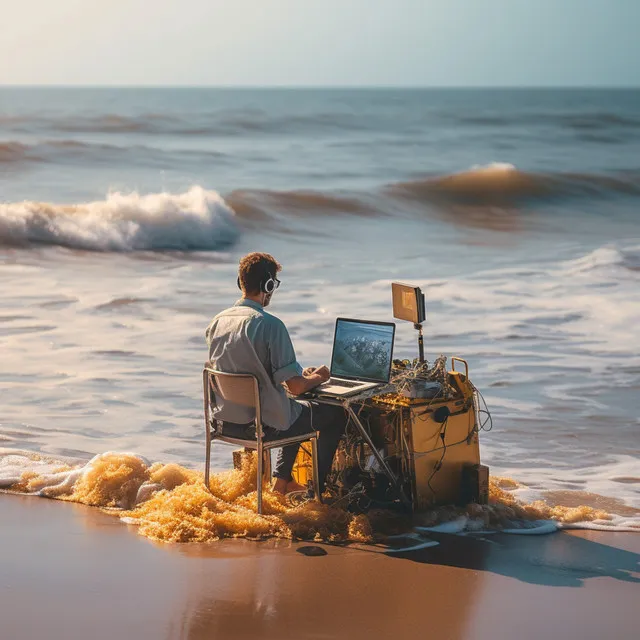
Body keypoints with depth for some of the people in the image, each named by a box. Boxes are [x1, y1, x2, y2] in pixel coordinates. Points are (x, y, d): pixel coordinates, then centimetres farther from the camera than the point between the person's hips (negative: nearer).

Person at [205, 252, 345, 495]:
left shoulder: (217, 321, 0)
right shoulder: (271, 325, -23)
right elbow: (295, 386, -23)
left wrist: (303, 374, 20)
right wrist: (317, 377, 1)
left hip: (226, 420, 7)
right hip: (264, 425, -7)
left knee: (297, 410, 36)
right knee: (336, 414, 16)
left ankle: (282, 481, 37)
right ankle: (318, 489, 23)